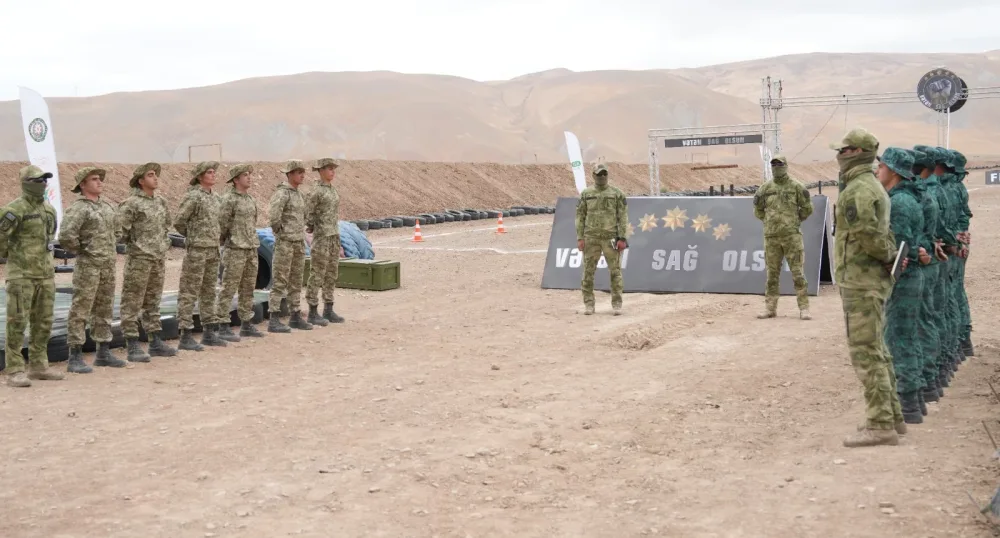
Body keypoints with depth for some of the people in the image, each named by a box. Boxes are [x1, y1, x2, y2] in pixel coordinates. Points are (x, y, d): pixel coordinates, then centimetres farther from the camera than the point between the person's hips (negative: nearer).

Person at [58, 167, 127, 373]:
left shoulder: (107, 206, 11)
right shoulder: (78, 208, -13)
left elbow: (115, 228, 30)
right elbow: (66, 236, -25)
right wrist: (81, 250, -10)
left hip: (108, 266, 8)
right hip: (88, 266, -8)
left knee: (104, 310, 13)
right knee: (80, 311, -3)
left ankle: (104, 353, 22)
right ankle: (75, 358, 0)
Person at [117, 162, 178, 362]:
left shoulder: (160, 202, 12)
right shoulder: (131, 203, -12)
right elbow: (120, 229, -16)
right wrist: (132, 243, -6)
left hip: (159, 258, 7)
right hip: (139, 259, -7)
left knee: (153, 303, 15)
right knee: (132, 304, -3)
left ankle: (156, 343, 21)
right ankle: (133, 347, -1)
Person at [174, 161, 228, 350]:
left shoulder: (216, 198, 11)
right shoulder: (193, 196, -11)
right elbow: (179, 222, -14)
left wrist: (214, 239, 11)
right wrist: (193, 236, 0)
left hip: (213, 250, 8)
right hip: (196, 250, -8)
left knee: (209, 292, 13)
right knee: (189, 293, -4)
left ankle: (209, 332, 20)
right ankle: (185, 336, -3)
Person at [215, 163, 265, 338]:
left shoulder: (250, 199, 13)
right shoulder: (229, 199, -10)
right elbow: (222, 224, -10)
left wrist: (252, 241, 13)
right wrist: (225, 241, -1)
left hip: (252, 249, 8)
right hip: (236, 250, -8)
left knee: (248, 289, 12)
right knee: (229, 289, -4)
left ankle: (246, 324, 18)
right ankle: (222, 325, 0)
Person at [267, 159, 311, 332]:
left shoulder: (298, 193, 14)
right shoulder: (282, 193, -13)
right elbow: (273, 215, -27)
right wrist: (279, 232, -15)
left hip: (299, 243, 8)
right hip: (285, 243, -8)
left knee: (296, 282, 12)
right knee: (280, 282, -6)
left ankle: (295, 316, 19)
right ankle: (274, 321, -4)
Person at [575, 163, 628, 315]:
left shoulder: (617, 193, 2)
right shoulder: (586, 194, 7)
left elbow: (622, 217, 0)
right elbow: (580, 216, 6)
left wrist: (622, 238, -8)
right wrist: (580, 238, -1)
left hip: (611, 238, -1)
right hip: (591, 238, 1)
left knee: (615, 272, 0)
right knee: (588, 272, 3)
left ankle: (616, 304, 8)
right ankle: (588, 304, 11)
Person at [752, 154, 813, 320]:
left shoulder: (796, 186, -1)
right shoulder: (765, 188, 7)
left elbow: (807, 208, 4)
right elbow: (758, 210, 18)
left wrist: (795, 220, 9)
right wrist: (770, 221, 12)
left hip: (792, 235, -3)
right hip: (771, 236, 3)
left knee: (797, 273, -4)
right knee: (772, 274, 7)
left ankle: (804, 309, -2)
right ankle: (770, 308, 14)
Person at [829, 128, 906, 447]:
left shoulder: (857, 190, -16)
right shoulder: (874, 186, 18)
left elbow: (867, 233, -23)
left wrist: (889, 257, -8)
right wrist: (893, 255, 7)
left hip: (861, 280, -10)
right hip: (874, 279, 10)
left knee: (865, 352, -9)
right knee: (876, 350, 15)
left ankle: (880, 425, -8)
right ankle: (892, 416, 21)